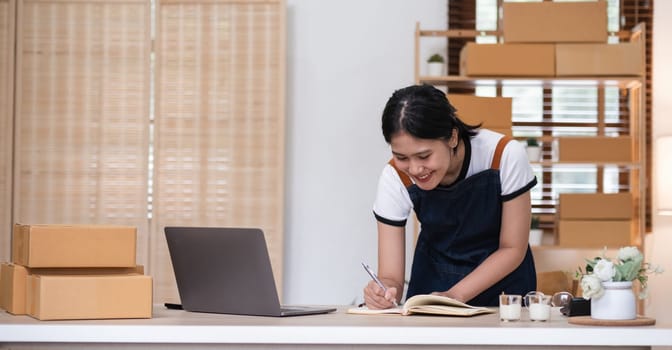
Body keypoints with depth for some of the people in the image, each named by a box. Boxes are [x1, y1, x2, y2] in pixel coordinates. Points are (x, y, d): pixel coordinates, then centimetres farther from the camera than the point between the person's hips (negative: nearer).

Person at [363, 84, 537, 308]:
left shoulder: (505, 156, -23)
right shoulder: (395, 178, -18)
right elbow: (390, 277, -15)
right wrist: (386, 291, -38)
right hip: (434, 277, 2)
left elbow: (513, 249, -12)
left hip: (501, 278, -2)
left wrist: (455, 296, -24)